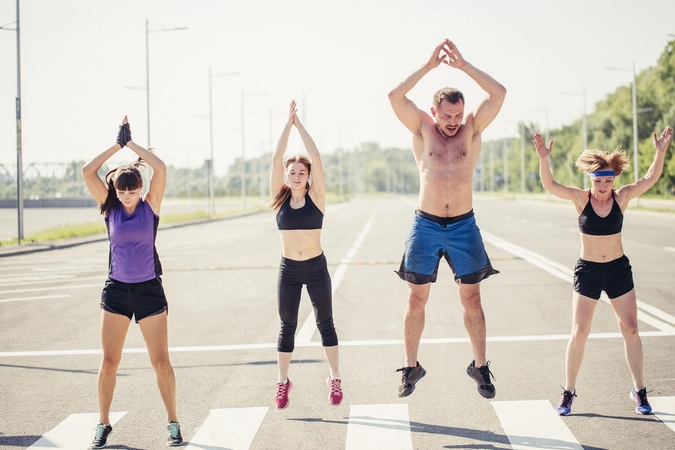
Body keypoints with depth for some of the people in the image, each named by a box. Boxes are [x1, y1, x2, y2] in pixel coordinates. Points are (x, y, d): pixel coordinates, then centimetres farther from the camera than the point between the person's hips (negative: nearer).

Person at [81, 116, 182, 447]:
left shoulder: (150, 206, -4)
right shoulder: (110, 208, 0)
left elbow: (160, 168, -17)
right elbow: (87, 172, -9)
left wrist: (131, 144, -9)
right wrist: (117, 145, -7)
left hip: (149, 290, -1)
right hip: (116, 290, 2)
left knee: (161, 361, 0)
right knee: (109, 361, 3)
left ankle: (173, 423, 11)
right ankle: (103, 424, 15)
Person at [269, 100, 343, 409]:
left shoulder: (316, 196, -3)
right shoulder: (280, 198, 0)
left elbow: (316, 157, -11)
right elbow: (276, 159, -7)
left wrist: (300, 125, -7)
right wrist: (287, 124, -8)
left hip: (316, 267, -1)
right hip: (288, 269, 1)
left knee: (325, 322, 5)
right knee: (287, 325, 7)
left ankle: (335, 378, 14)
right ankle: (283, 382, 14)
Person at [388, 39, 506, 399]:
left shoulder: (472, 129, 3)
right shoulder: (422, 129, 2)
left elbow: (499, 93, -9)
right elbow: (394, 96, -12)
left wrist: (462, 65, -9)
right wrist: (430, 64, -11)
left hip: (463, 225, 0)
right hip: (425, 224, 0)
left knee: (471, 298, 4)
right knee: (416, 299, 5)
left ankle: (480, 365, 15)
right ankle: (412, 367, 16)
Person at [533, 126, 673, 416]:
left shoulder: (621, 197, -6)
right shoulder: (581, 198, -9)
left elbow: (650, 178, -16)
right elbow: (550, 185, -22)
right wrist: (543, 159, -37)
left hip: (619, 271, 1)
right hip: (587, 272, -1)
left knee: (631, 330, 4)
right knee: (579, 333, -2)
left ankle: (639, 391, 16)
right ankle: (568, 392, 11)